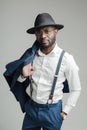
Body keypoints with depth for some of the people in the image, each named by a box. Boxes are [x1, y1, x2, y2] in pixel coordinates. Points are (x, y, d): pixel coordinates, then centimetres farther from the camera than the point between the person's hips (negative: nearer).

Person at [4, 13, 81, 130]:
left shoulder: (66, 59, -16)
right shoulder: (30, 54, -5)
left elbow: (75, 90, -4)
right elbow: (18, 80, 7)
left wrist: (65, 111, -4)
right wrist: (23, 75, -14)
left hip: (52, 110, -3)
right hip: (31, 107, 3)